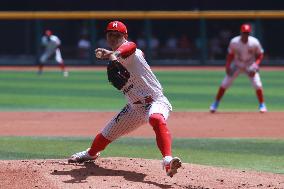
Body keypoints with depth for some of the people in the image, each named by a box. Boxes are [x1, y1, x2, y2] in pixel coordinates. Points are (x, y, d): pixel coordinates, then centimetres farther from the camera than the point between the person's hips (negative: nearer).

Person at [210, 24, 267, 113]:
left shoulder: (254, 42, -21)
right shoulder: (234, 42, -20)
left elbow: (260, 55, -9)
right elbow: (230, 54, -5)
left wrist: (255, 65, -24)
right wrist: (227, 66, -15)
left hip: (250, 66, -1)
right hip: (237, 65, 1)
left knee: (257, 84, -16)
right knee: (224, 84, -3)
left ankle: (262, 105, 2)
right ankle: (215, 104, 12)